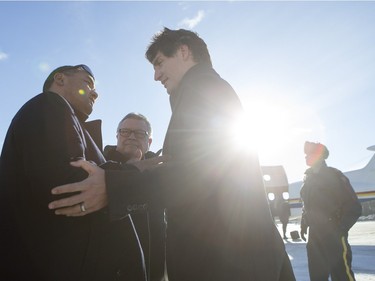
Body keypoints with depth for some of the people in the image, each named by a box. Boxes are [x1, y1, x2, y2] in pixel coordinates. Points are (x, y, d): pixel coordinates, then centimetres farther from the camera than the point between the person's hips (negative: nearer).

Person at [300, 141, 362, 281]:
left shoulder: (334, 176, -7)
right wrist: (304, 225, 11)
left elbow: (354, 207, -9)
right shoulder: (308, 178, 12)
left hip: (334, 237, -6)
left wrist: (340, 229, -16)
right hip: (314, 236, 6)